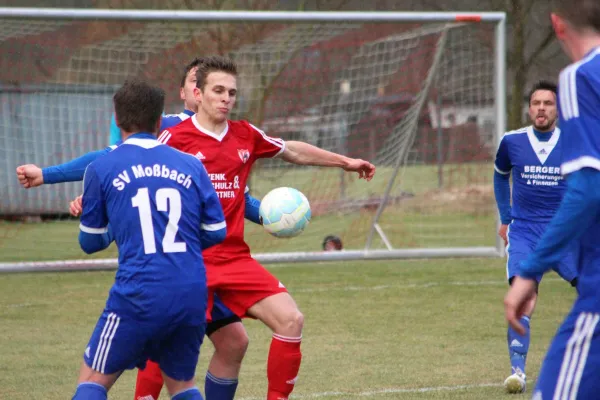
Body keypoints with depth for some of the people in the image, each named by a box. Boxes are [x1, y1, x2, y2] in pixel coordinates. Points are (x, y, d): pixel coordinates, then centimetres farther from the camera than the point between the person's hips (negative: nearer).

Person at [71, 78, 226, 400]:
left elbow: (90, 242, 11)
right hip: (192, 293, 3)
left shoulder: (100, 170, 2)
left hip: (140, 294, -3)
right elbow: (216, 232, 11)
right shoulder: (190, 165, 9)